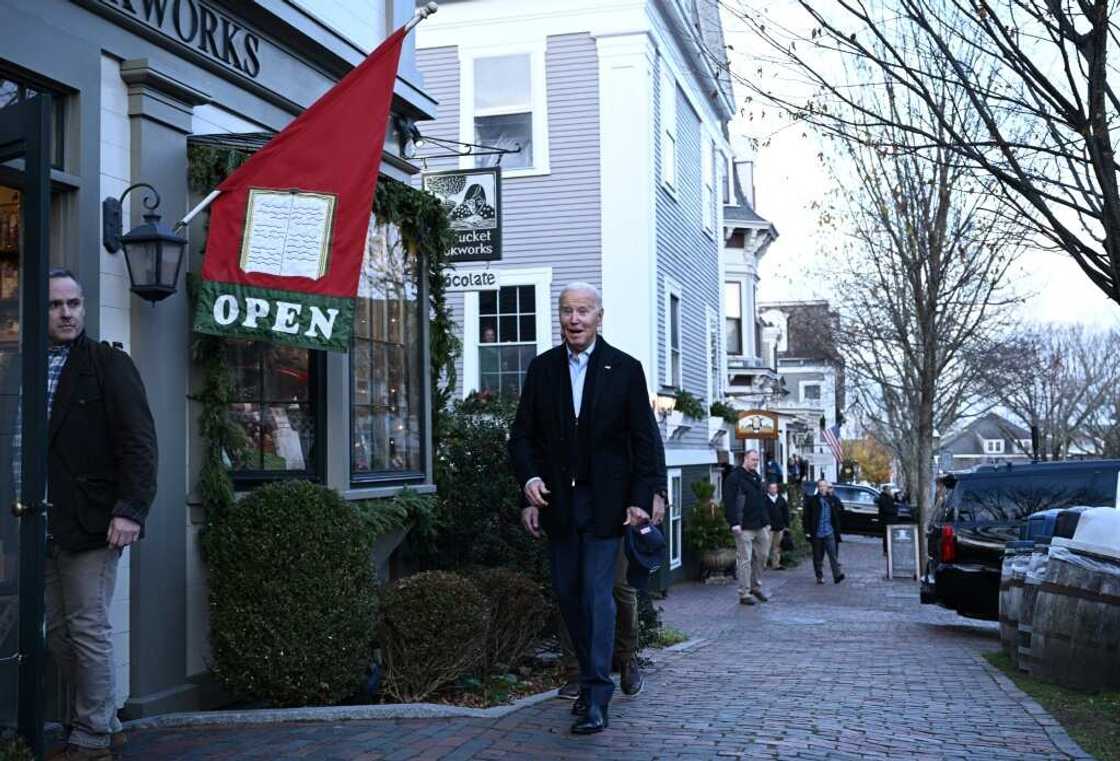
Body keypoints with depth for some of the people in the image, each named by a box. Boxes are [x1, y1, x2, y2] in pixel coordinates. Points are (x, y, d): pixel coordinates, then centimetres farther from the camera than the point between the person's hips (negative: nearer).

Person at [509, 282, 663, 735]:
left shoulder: (625, 369, -2)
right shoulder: (542, 368, 6)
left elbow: (645, 440, -1)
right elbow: (522, 434, 8)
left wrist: (640, 500, -8)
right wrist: (529, 479, -7)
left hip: (604, 502, -4)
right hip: (557, 502, 4)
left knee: (597, 595, -8)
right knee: (567, 593, 9)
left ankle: (597, 700, -6)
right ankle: (591, 673, 27)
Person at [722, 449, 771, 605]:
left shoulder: (757, 478, 18)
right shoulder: (735, 478, -8)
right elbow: (729, 503, -15)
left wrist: (767, 521, 20)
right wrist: (734, 523, -22)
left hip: (760, 526, 8)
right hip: (744, 527, -8)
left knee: (762, 555, 13)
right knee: (745, 560, -5)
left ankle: (756, 586, 29)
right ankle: (744, 594, 0)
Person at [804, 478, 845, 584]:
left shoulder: (833, 499, 4)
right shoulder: (812, 500, 0)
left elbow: (841, 511, 4)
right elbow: (807, 516, 1)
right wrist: (807, 531, -3)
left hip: (829, 532, 0)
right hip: (816, 533, 0)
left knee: (833, 554, -10)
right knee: (818, 557, 7)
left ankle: (838, 575, -14)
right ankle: (819, 577, 17)